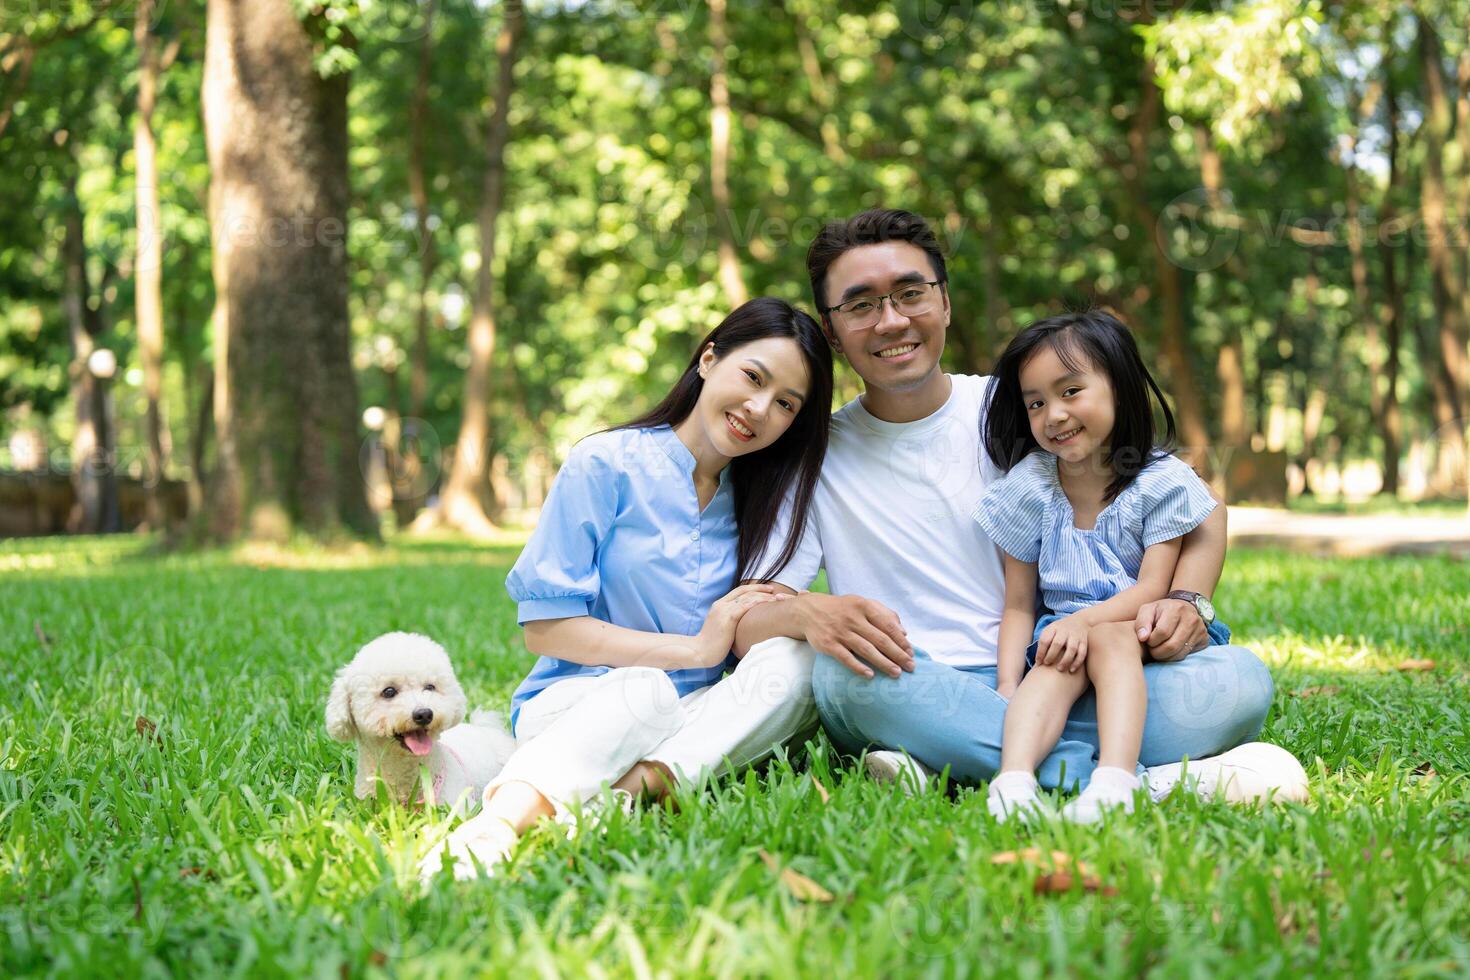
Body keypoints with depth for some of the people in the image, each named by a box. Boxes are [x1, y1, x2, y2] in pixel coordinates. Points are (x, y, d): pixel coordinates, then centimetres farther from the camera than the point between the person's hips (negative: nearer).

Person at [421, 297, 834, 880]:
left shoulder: (758, 495, 12)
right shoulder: (608, 465, -4)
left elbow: (762, 619, 4)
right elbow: (544, 627, -8)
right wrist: (696, 650, -13)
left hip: (701, 713, 4)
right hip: (580, 700, -4)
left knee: (795, 659, -25)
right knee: (645, 690, -38)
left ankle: (647, 780, -43)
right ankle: (500, 819, -58)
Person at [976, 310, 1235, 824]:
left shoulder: (1161, 483, -3)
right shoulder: (1029, 491, 3)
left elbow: (1152, 588, -11)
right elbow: (1018, 605, 2)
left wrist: (1086, 620, -28)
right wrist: (1008, 685, -12)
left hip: (1140, 634, -2)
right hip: (1061, 632, 2)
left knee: (1107, 640, -33)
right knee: (1057, 661, -30)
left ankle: (1114, 781, -52)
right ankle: (1014, 778, -54)